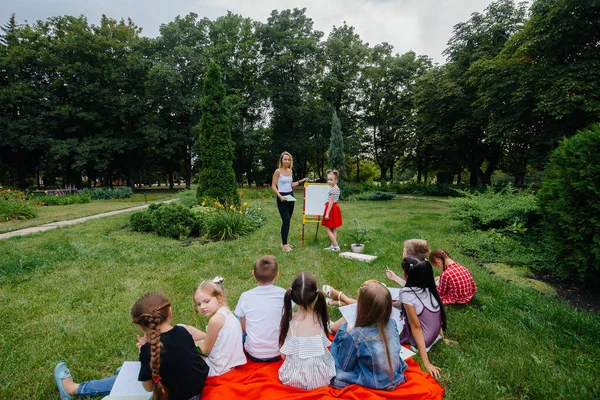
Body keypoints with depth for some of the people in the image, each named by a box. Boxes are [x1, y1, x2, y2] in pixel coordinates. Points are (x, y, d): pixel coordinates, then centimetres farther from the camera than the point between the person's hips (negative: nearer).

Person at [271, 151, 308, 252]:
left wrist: (300, 181, 12)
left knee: (288, 220, 10)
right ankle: (284, 244, -1)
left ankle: (284, 241, 21)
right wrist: (280, 196, -21)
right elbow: (273, 186, -11)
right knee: (285, 220, -10)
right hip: (282, 197, -7)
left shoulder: (290, 171, 10)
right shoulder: (278, 171, -10)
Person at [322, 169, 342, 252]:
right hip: (336, 207, 10)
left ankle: (336, 246, -5)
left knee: (327, 229, -4)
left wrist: (327, 213, -21)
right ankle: (333, 245, 20)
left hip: (332, 209, -10)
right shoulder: (337, 188, 10)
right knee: (333, 229, 14)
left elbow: (331, 202, -22)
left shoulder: (332, 189, -20)